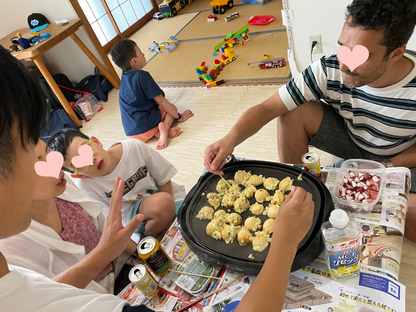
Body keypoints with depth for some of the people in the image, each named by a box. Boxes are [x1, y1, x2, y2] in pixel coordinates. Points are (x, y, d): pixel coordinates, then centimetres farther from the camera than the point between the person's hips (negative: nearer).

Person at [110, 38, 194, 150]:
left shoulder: (124, 76, 8)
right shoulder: (142, 76, -15)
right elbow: (161, 101, -11)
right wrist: (179, 117, -1)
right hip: (145, 127, -6)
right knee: (172, 108, 16)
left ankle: (159, 132, -2)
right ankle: (164, 126, -15)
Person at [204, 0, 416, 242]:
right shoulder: (329, 71, -28)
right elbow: (268, 108, -29)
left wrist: (387, 167, -26)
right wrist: (230, 140, -46)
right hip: (350, 139, 2)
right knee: (294, 111, -26)